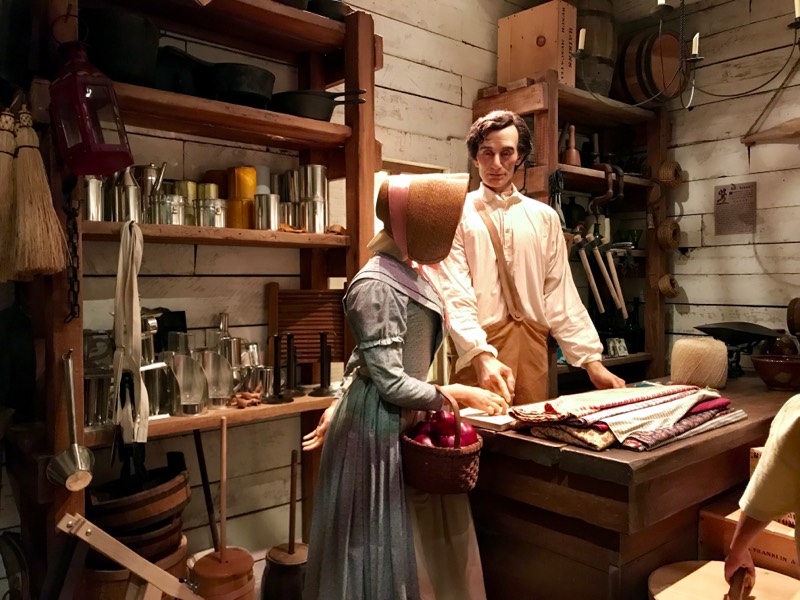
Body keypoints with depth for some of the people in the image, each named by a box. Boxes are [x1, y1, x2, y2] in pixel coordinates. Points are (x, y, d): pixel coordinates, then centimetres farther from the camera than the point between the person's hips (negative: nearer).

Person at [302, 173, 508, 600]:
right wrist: (460, 395, -13)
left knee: (420, 541, 19)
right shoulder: (376, 286, -21)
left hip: (408, 424, 9)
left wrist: (339, 408, 18)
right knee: (385, 543, 7)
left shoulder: (408, 274, 7)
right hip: (380, 428, -9)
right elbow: (390, 384, -21)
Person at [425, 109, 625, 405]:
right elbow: (454, 295, -12)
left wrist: (592, 360, 2)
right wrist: (482, 356, -26)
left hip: (532, 346, 4)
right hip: (478, 350, -4)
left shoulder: (544, 217, 10)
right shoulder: (457, 214, -2)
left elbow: (559, 295, 9)